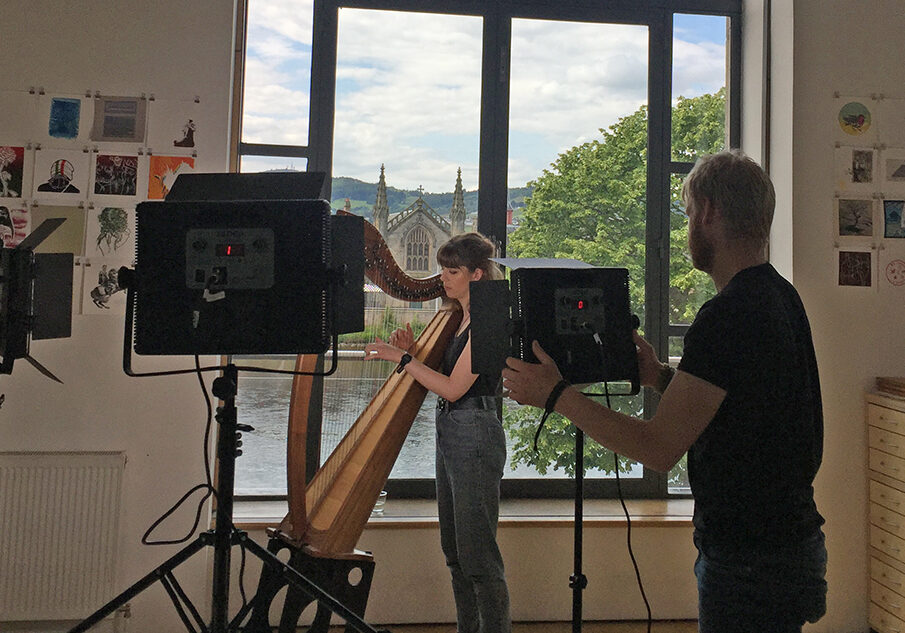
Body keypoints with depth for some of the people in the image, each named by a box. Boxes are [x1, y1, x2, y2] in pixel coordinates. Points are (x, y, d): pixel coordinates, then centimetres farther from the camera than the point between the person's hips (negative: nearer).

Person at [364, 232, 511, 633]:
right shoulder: (455, 318, 14)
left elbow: (453, 388, -18)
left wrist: (401, 357, -14)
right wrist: (412, 349, 2)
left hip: (475, 434, -10)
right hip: (448, 432, 10)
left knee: (477, 553, -3)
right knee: (455, 551, 16)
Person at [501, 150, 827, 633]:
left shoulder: (728, 316, -25)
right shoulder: (782, 297, 7)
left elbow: (659, 449, -23)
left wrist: (556, 394, -16)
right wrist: (662, 377, 14)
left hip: (752, 565, -9)